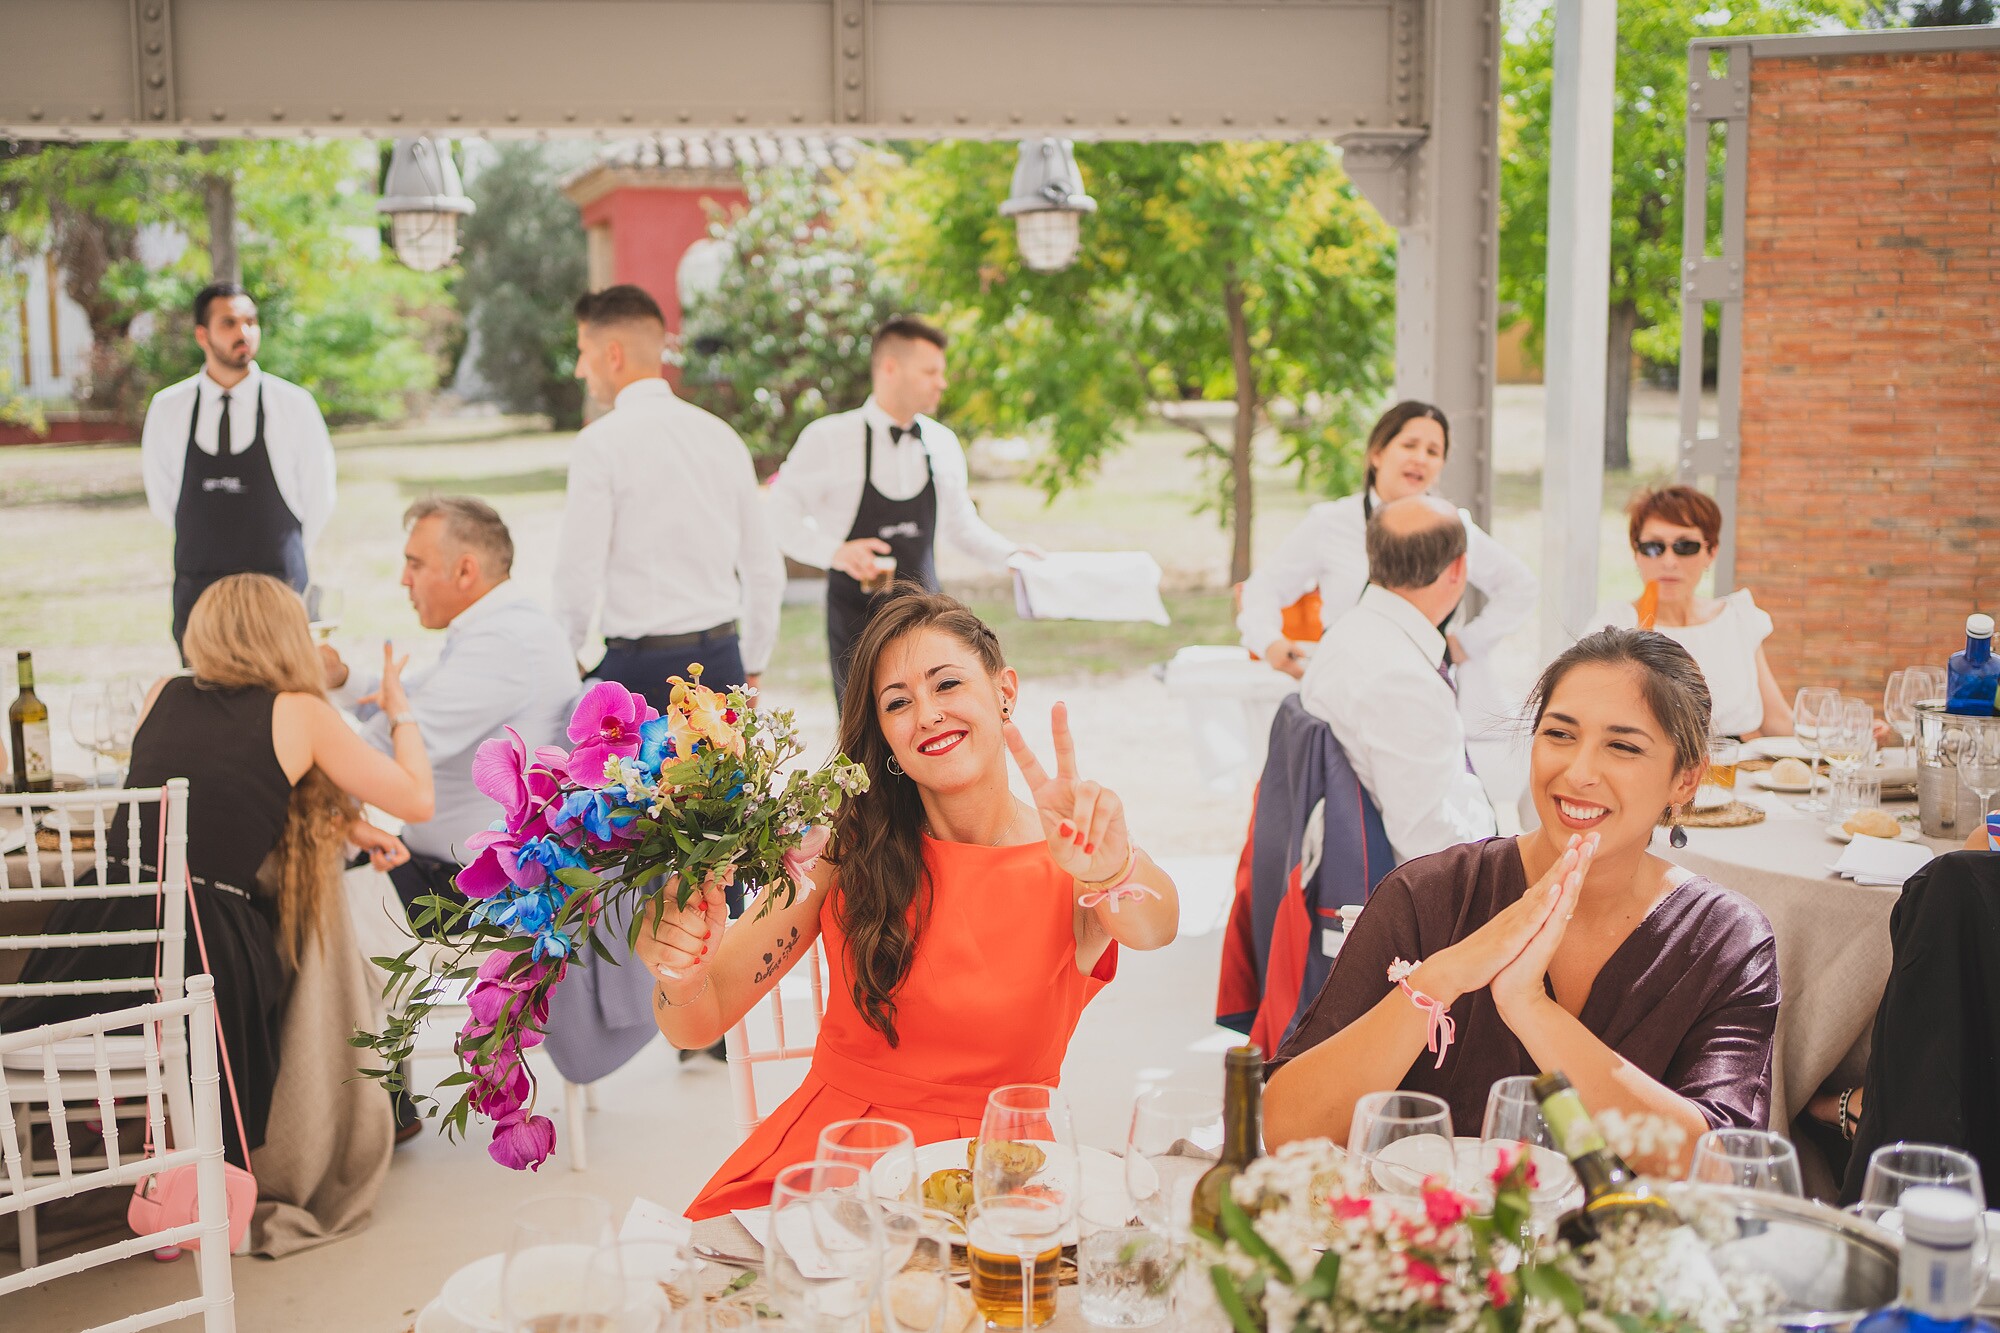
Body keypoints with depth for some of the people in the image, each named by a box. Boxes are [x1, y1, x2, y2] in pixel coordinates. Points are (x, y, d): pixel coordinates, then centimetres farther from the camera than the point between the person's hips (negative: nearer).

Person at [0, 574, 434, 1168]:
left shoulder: (163, 696, 14)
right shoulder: (298, 713, 1)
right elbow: (417, 800, 5)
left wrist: (339, 825, 24)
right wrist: (399, 708, 21)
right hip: (206, 958, -4)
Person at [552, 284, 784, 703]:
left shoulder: (600, 442, -7)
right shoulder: (721, 434, 10)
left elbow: (579, 573, -11)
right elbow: (766, 569, 13)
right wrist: (750, 670, 22)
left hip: (639, 667, -6)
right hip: (722, 663, 6)